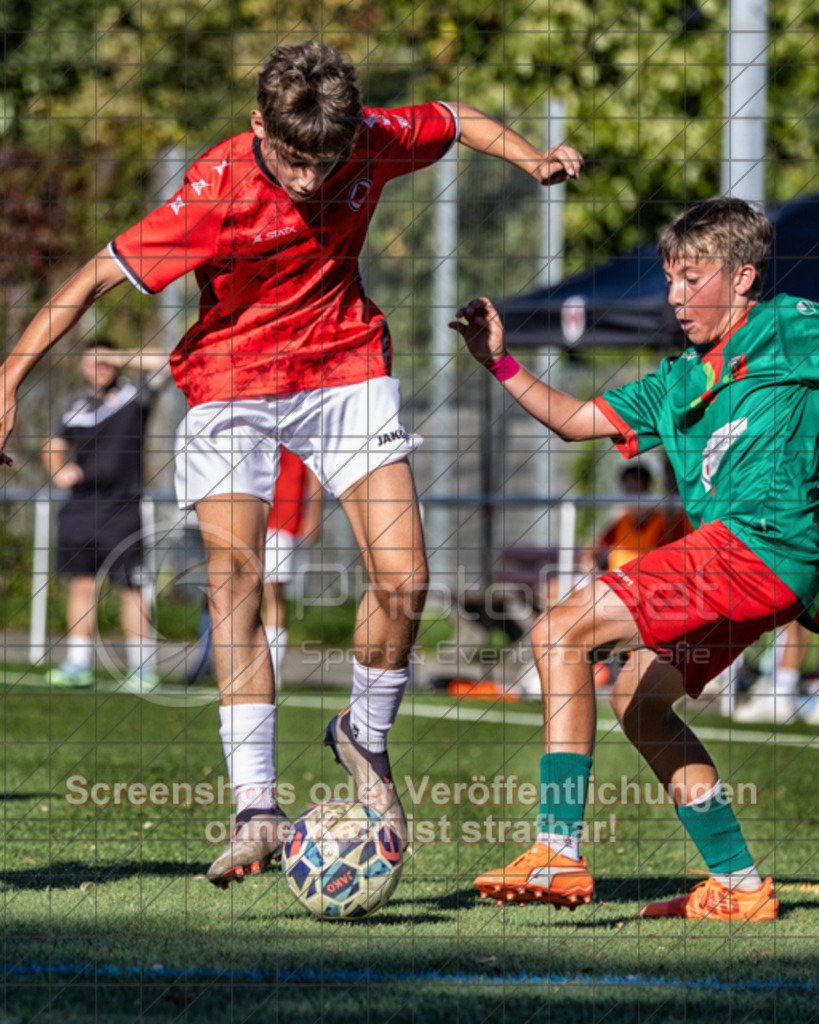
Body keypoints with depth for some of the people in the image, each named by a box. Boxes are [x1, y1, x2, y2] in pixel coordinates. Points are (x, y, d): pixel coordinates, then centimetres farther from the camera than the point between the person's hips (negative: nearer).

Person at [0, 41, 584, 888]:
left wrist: (533, 160, -7)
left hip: (345, 367, 3)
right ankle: (256, 808, -19)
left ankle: (365, 737, 20)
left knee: (404, 582, -8)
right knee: (233, 582, -18)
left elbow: (453, 121, 9)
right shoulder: (217, 192, -25)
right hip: (232, 381, -3)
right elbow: (98, 276, -21)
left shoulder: (373, 141, -14)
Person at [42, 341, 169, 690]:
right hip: (80, 505, 5)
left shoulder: (133, 396, 2)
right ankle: (78, 665, 9)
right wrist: (58, 470, 2)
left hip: (121, 509, -5)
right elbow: (55, 446, 23)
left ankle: (143, 668, -3)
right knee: (81, 583, 5)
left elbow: (166, 364, -9)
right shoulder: (75, 406, 15)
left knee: (130, 587, -6)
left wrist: (123, 359, -7)